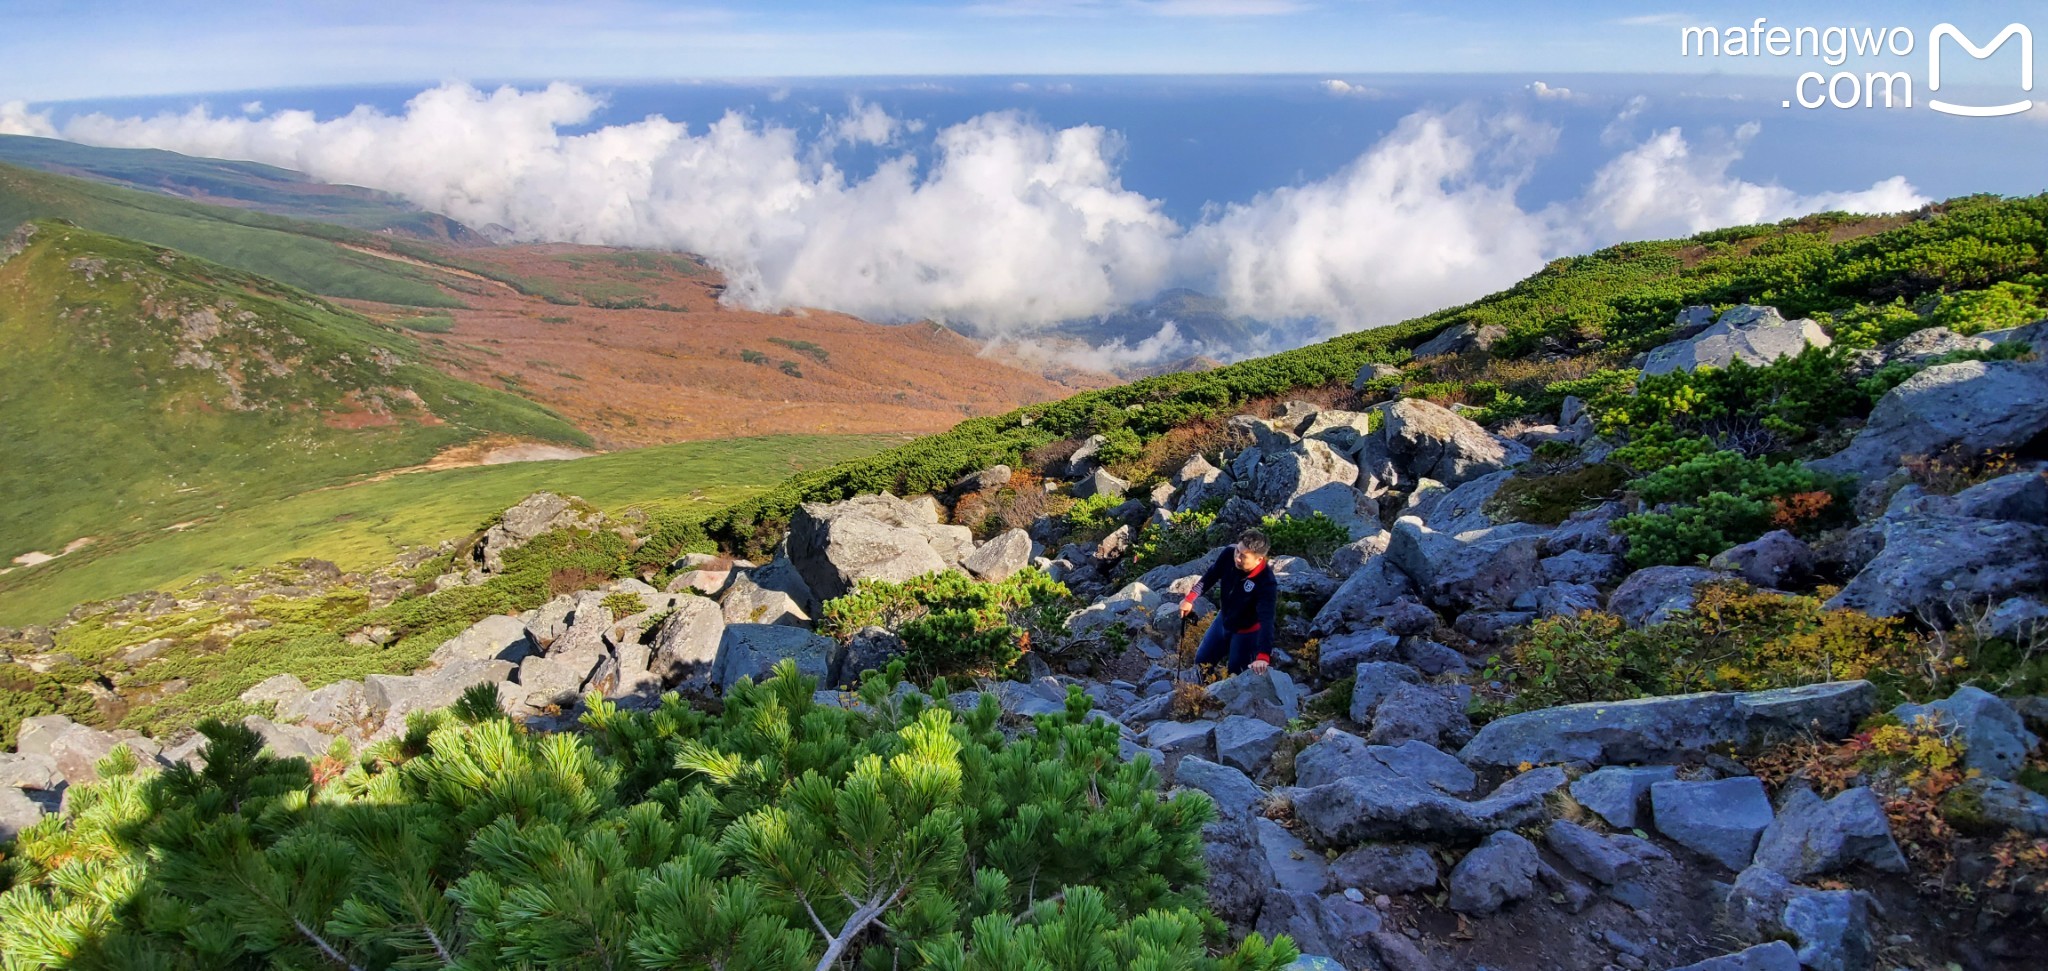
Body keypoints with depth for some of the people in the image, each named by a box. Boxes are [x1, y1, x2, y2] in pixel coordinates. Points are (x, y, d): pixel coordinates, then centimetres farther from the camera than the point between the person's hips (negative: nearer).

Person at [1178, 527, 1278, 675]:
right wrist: (1190, 598, -4)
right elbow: (1210, 576, -3)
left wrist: (1263, 656, -54)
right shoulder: (1228, 555, -24)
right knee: (1201, 661, 20)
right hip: (1223, 620, 6)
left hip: (1247, 632, -6)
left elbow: (1266, 620, -44)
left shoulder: (1266, 583, -37)